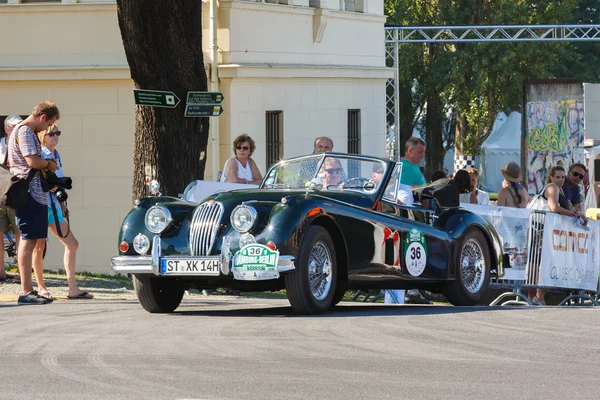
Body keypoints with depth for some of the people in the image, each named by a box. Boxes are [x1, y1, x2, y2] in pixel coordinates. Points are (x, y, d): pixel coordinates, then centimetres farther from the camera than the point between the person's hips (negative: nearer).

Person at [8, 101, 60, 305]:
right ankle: (26, 292, -12)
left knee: (31, 241, 12)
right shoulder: (24, 131, -11)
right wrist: (49, 164, -4)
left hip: (36, 194, 10)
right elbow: (33, 161, -22)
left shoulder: (28, 132, 21)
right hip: (29, 194, -10)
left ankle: (28, 290, 15)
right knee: (28, 241, -11)